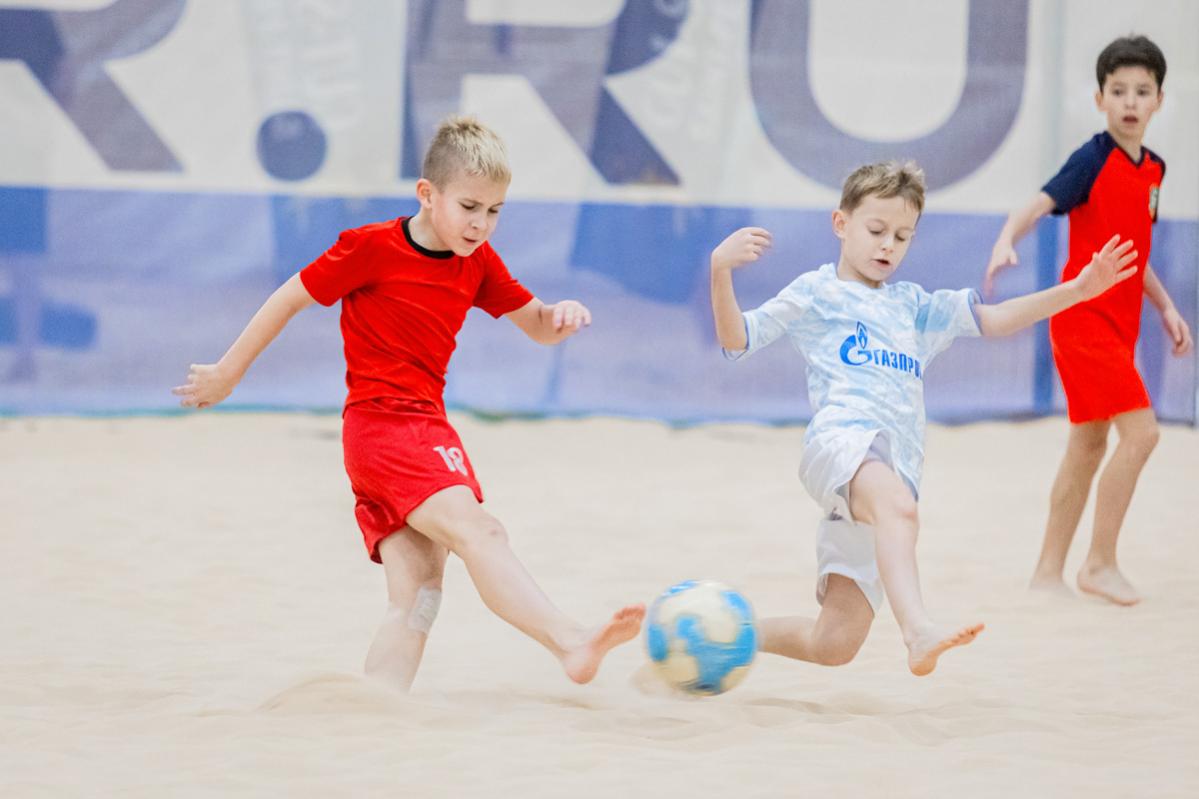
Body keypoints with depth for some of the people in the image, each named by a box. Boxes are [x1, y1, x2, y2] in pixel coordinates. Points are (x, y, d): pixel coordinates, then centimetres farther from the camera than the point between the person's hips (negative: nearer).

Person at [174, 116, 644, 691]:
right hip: (380, 423, -8)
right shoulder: (373, 248, -7)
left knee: (416, 596, -3)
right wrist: (228, 373, 7)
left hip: (426, 427, 8)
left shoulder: (478, 263, 11)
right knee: (476, 530, -26)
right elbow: (290, 299, 1)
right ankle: (571, 642, -41)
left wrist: (559, 317, -8)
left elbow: (537, 328, 17)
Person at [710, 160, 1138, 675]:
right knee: (895, 503, -42)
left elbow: (993, 319, 24)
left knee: (834, 646, 0)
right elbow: (736, 340, 9)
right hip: (840, 439, -6)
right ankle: (918, 631, -63)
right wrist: (721, 271, -9)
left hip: (894, 473, 6)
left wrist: (1076, 290, 12)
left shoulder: (914, 306, 30)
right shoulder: (815, 292, 16)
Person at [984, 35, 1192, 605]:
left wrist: (1167, 308, 16)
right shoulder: (1093, 160, -12)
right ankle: (1100, 563, -7)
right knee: (1140, 430, -16)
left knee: (1090, 445, 11)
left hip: (1121, 323, 8)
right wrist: (1005, 242, -43)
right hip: (1084, 317, -8)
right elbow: (1038, 205, -24)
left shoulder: (1152, 170, 10)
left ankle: (1049, 570, 19)